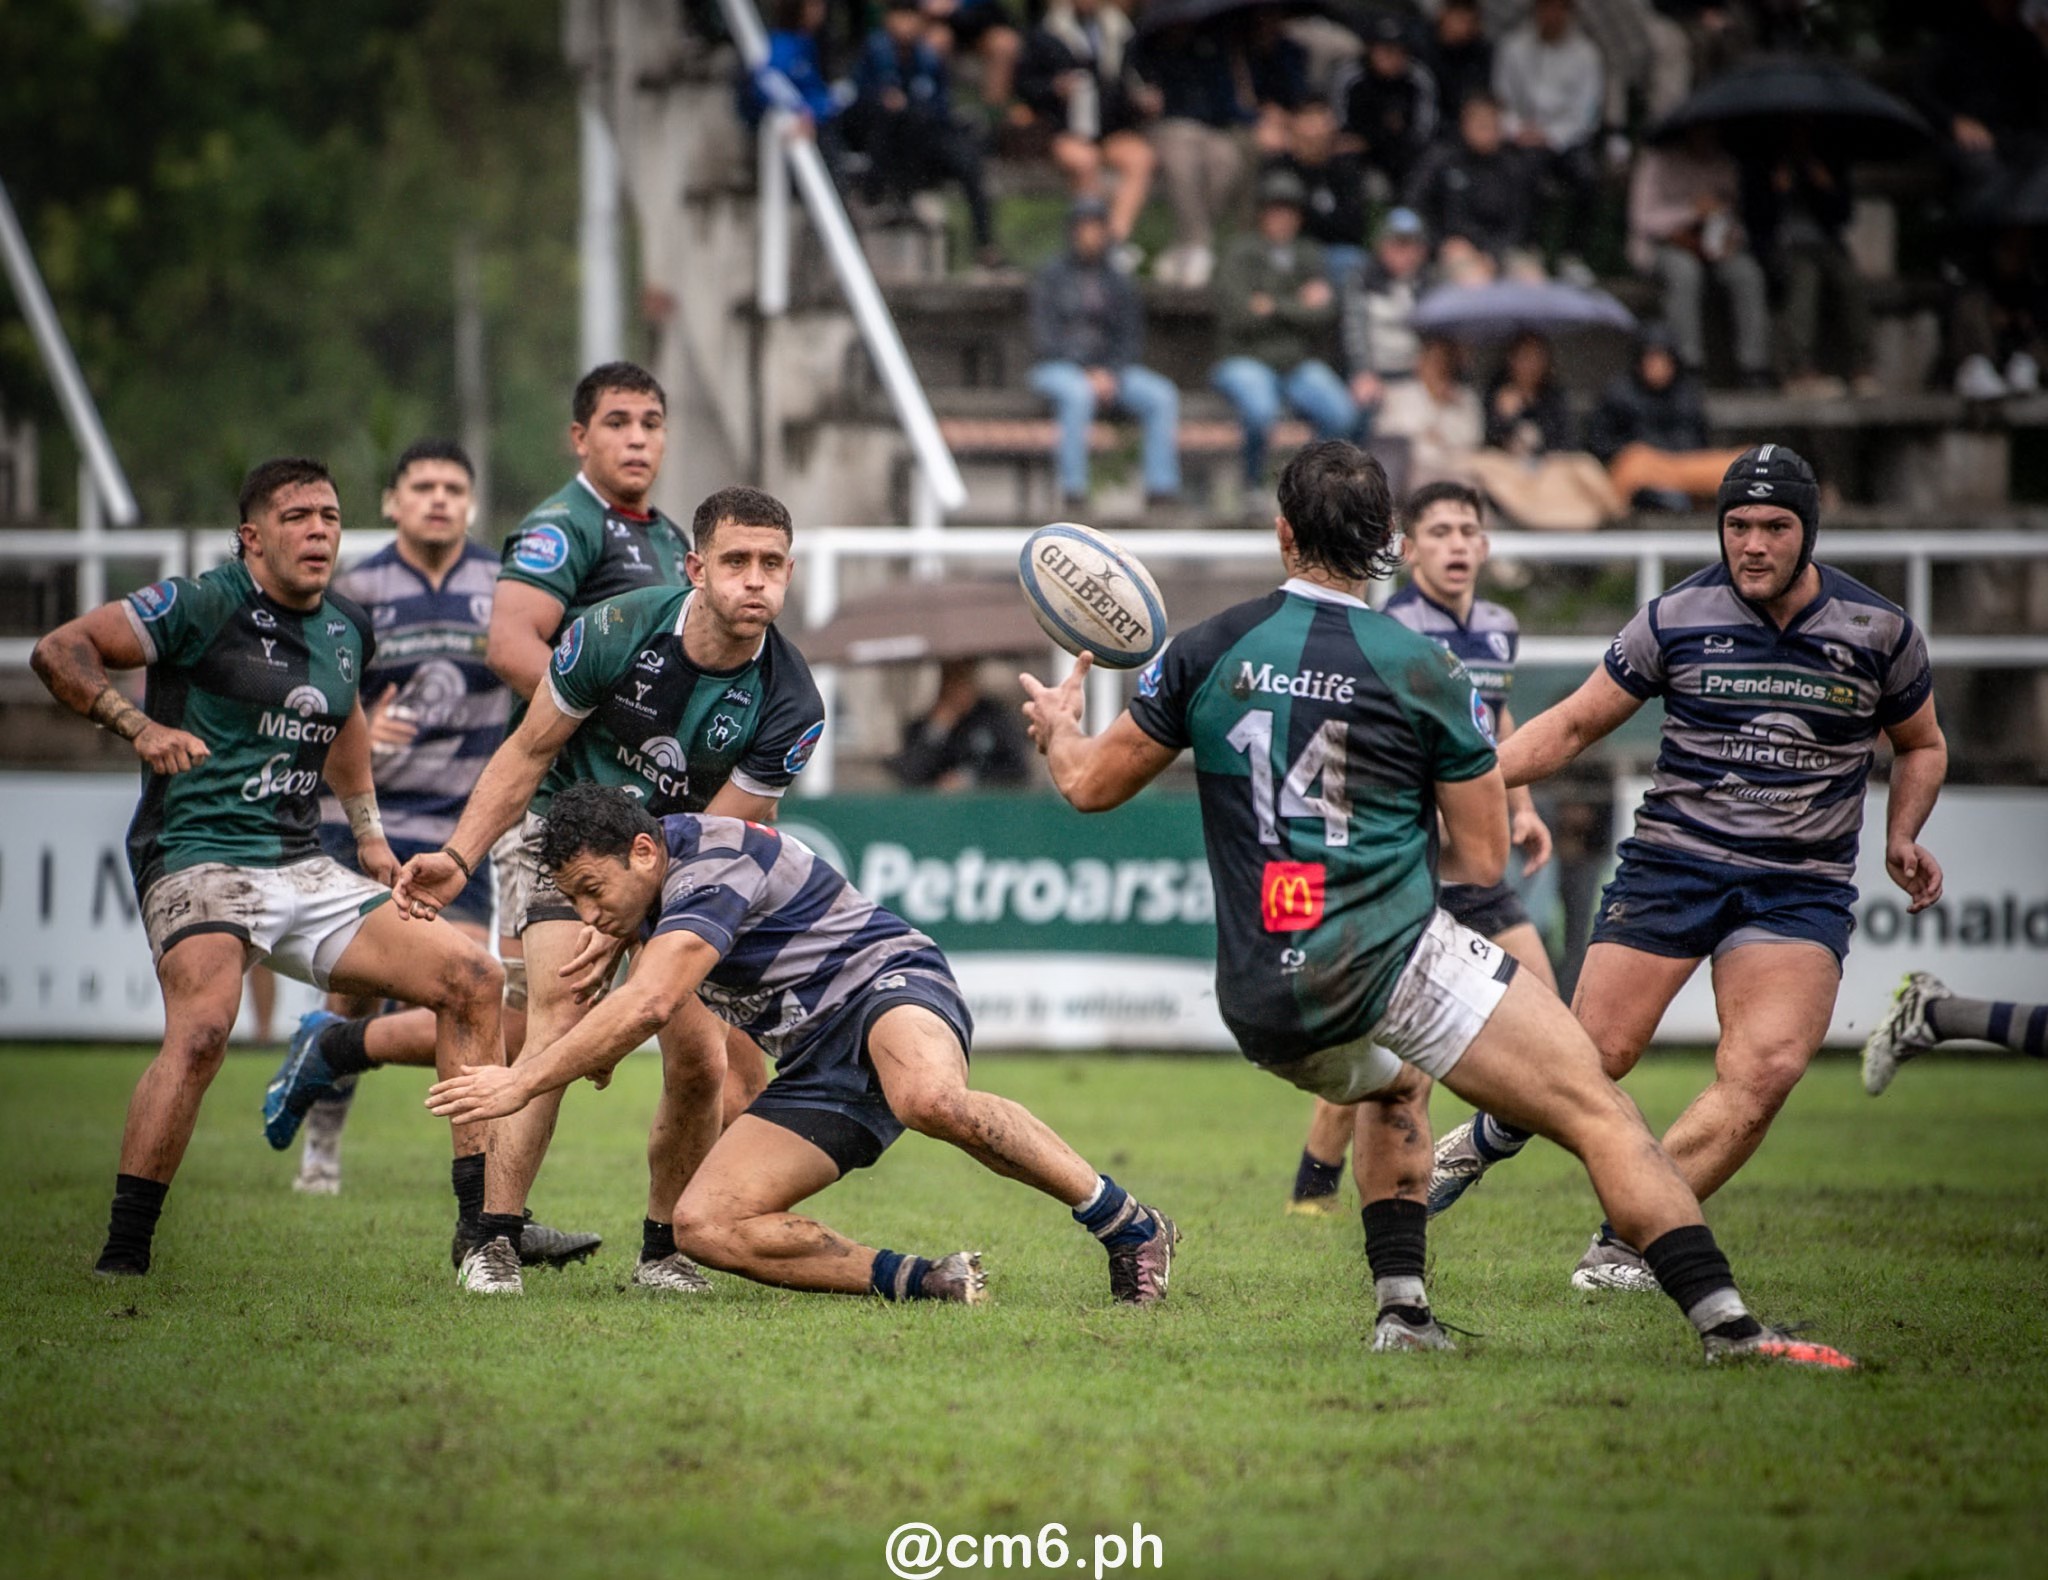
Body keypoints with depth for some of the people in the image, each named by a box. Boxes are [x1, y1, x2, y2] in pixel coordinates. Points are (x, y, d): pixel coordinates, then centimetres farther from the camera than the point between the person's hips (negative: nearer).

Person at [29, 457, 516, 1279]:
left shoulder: (347, 631, 14)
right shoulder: (204, 605, -7)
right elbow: (58, 651, -7)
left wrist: (369, 835, 27)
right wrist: (138, 726, -17)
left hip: (305, 871, 8)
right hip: (198, 859, -8)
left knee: (472, 978, 0)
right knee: (201, 1031, -33)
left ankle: (488, 1226, 5)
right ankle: (120, 1258, -25)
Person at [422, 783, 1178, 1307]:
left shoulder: (712, 862, -19)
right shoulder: (645, 890, 12)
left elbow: (649, 1006, -31)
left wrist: (524, 1082, -28)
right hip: (816, 1069, 9)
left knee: (931, 1099, -44)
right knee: (704, 1225, -13)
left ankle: (1130, 1226, -27)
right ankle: (928, 1282, -17)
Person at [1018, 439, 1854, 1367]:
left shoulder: (1207, 652, 6)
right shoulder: (1423, 672, -1)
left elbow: (1091, 785, 17)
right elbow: (1482, 861, 5)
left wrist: (1054, 726, 39)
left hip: (1259, 1005, 5)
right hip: (1397, 962, -5)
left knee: (1395, 1088, 36)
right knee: (1597, 1113, -6)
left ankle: (1400, 1308, 22)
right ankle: (1724, 1322, -21)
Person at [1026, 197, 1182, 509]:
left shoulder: (1118, 283, 15)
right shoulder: (1050, 278, 4)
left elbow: (1132, 340, 10)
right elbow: (1044, 337, -5)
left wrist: (1110, 375, -11)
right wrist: (1087, 374, -16)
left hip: (1111, 369, 4)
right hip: (1058, 367, -4)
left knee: (1163, 396, -23)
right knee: (1079, 395, -39)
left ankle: (1161, 486, -26)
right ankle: (1073, 488, -40)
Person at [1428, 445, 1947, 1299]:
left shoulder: (1879, 631, 0)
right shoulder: (1677, 617, -2)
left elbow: (1922, 746, 19)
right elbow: (1575, 723, 8)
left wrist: (1901, 838, 2)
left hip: (1803, 888, 0)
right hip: (1671, 863, 0)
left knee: (1765, 1069, -22)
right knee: (1592, 1055, -7)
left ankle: (1623, 1246, -15)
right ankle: (1483, 1140, 27)